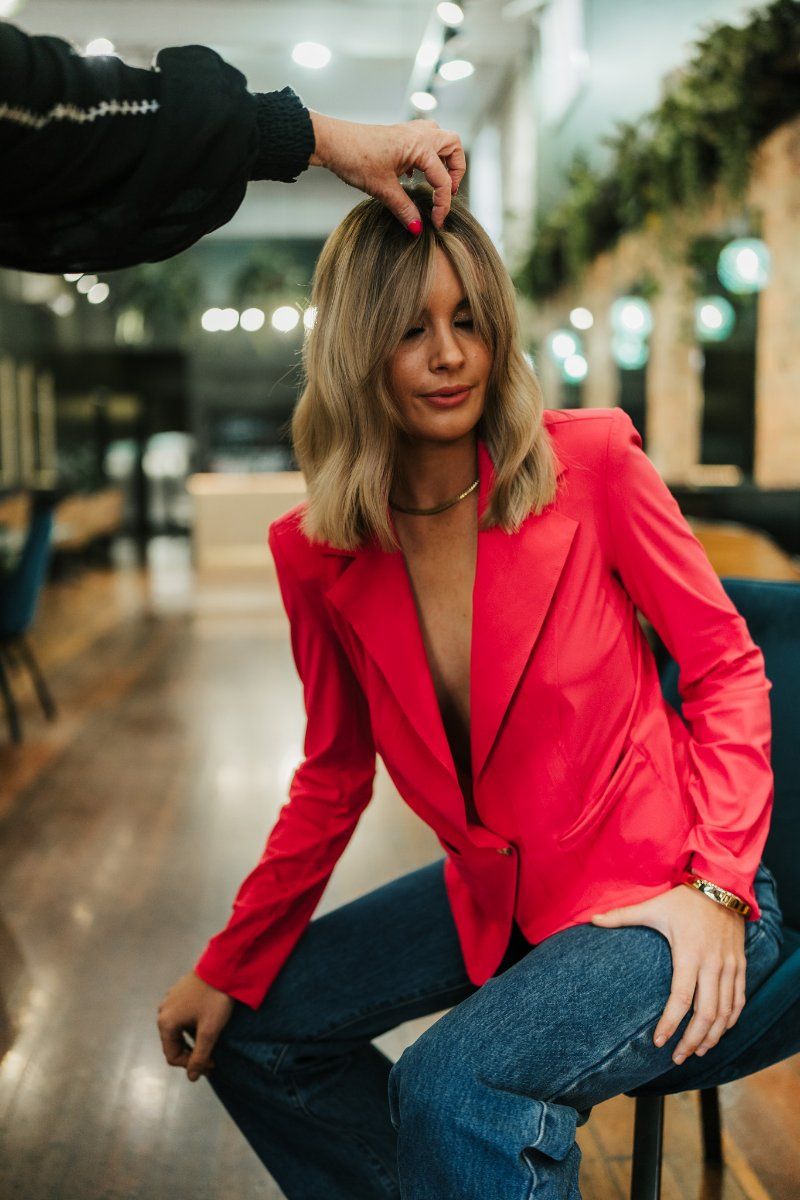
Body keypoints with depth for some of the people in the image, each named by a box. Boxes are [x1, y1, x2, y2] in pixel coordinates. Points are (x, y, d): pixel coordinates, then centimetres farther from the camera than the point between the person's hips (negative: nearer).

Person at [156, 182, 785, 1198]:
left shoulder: (590, 461, -14)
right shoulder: (317, 551, -4)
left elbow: (727, 668, -7)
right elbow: (333, 779, 6)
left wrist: (719, 886, -16)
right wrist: (228, 969, 5)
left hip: (655, 895, -5)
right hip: (495, 894, 6)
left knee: (453, 1088, -30)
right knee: (250, 1028, 8)